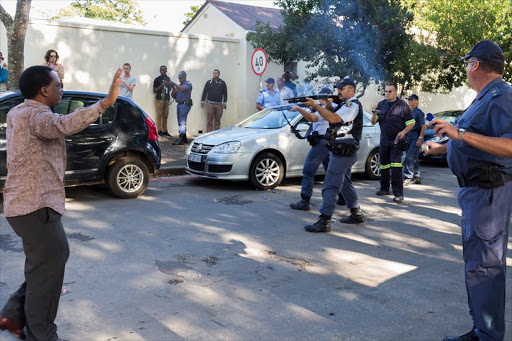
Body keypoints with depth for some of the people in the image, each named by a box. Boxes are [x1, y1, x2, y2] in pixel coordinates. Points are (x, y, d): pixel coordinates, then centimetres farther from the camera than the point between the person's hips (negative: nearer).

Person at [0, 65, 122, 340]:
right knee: (48, 268, 0)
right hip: (36, 205, -10)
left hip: (29, 202, 10)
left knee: (53, 259, 21)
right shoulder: (35, 115, -17)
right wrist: (105, 102, -45)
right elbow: (65, 125, -40)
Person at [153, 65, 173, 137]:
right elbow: (154, 91, -5)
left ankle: (165, 131, 7)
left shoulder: (168, 79, 14)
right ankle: (159, 131, -2)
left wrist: (170, 85, 0)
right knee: (159, 115, -5)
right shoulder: (157, 79, -2)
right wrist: (162, 85, -15)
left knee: (165, 116, 4)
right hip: (159, 99, -5)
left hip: (166, 99, 5)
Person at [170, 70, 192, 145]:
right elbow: (173, 96, 17)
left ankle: (181, 139, -24)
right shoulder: (179, 85, 21)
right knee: (180, 122, 11)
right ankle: (184, 138, 18)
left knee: (182, 121, -17)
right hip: (179, 104, 9)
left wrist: (174, 84, -24)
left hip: (185, 104, -9)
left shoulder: (188, 84, -3)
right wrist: (173, 88, 1)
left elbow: (182, 89, -24)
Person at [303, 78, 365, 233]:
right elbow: (331, 116, 14)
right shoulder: (346, 104, 20)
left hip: (343, 153, -11)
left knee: (330, 186, -12)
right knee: (345, 183, 20)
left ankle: (324, 221, -12)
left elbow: (333, 118, -25)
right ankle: (357, 214, 31)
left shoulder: (353, 105, -13)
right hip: (342, 152, 11)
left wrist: (314, 105, -24)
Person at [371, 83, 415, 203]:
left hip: (397, 140, -5)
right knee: (383, 164, 13)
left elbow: (411, 123, -2)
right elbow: (373, 122, 9)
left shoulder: (402, 105, -4)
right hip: (384, 140, 5)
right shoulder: (381, 104, 9)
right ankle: (384, 188, 29)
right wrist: (374, 114, -12)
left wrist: (403, 132, -20)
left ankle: (399, 194, -18)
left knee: (396, 165, -17)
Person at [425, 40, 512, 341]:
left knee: (484, 265, -5)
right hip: (476, 190, 11)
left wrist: (460, 134, -34)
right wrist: (444, 147, 40)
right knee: (477, 261, 17)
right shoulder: (485, 98, 16)